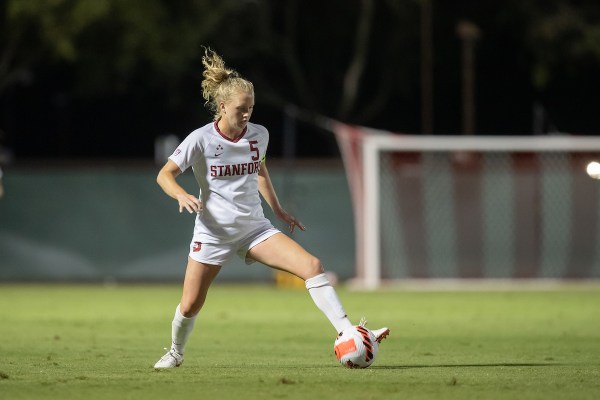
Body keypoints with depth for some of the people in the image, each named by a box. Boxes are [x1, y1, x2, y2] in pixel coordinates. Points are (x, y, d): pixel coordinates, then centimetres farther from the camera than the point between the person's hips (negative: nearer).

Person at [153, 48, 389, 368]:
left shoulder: (258, 135, -1)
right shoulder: (201, 140, -13)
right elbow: (164, 175, -9)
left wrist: (278, 210, 21)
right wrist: (181, 195, -29)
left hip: (254, 229, 3)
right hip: (213, 231, -3)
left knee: (312, 266, -17)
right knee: (190, 306, 1)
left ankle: (347, 333, -21)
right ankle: (175, 352, 34)